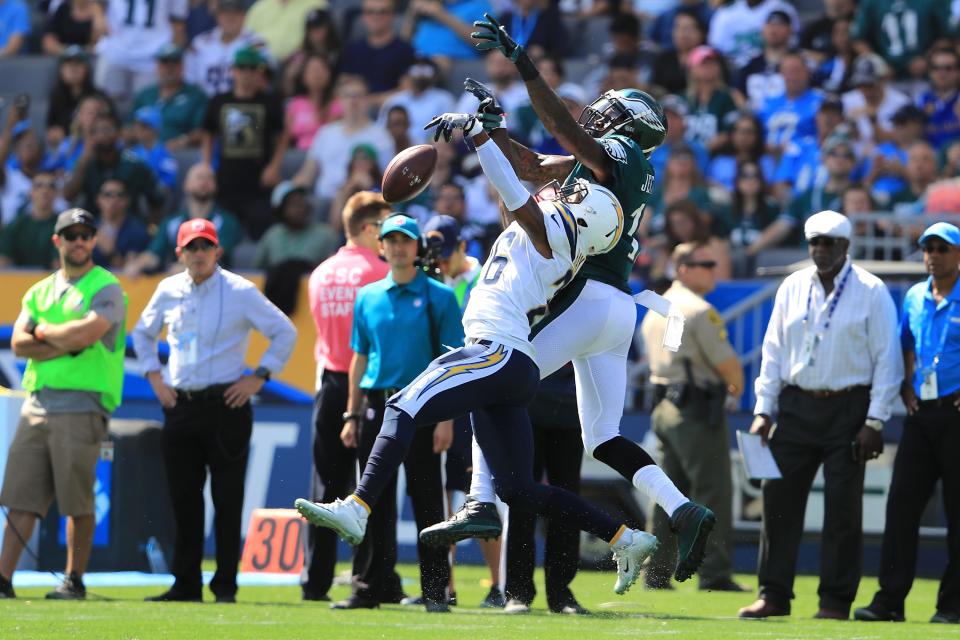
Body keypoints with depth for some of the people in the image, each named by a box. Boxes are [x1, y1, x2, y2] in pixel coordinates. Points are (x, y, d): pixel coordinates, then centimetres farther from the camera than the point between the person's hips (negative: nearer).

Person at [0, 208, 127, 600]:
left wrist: (45, 332, 0)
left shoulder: (106, 289, 0)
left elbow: (84, 333, -17)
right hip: (37, 402, 5)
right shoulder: (40, 291, 18)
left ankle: (75, 580, 6)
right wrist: (66, 344, -8)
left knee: (77, 502, -3)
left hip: (81, 404, -5)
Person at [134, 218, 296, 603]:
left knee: (227, 497, -4)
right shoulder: (169, 291, 8)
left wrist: (259, 377, -5)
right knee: (183, 497, 5)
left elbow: (285, 332, 0)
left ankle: (225, 585, 0)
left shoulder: (241, 292, -4)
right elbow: (142, 333, 24)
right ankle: (185, 584, 11)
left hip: (225, 405, -4)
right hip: (180, 405, 4)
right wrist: (154, 375, 12)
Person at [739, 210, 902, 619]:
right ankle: (773, 595, 6)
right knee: (779, 499, 1)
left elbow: (887, 360, -4)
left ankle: (835, 601, 4)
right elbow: (773, 351, 13)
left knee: (843, 506, -3)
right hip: (796, 406, 4)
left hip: (848, 408, -4)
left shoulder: (871, 293, -3)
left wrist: (875, 421, -10)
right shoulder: (792, 288, 9)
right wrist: (763, 411, 5)